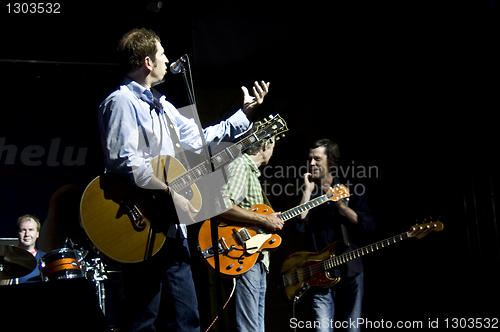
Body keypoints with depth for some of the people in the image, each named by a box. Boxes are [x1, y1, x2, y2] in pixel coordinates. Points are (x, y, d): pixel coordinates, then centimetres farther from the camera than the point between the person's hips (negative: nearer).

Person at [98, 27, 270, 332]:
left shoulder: (162, 106, 22)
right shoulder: (122, 101, -8)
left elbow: (200, 139, 26)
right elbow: (124, 161, -21)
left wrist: (246, 112, 25)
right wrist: (170, 194, -22)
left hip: (172, 228, 10)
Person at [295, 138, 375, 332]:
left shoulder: (350, 190, 7)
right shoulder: (308, 194, 7)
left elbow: (369, 225, -6)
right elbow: (300, 226, -10)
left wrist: (340, 204, -15)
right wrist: (308, 191, -10)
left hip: (351, 271, 1)